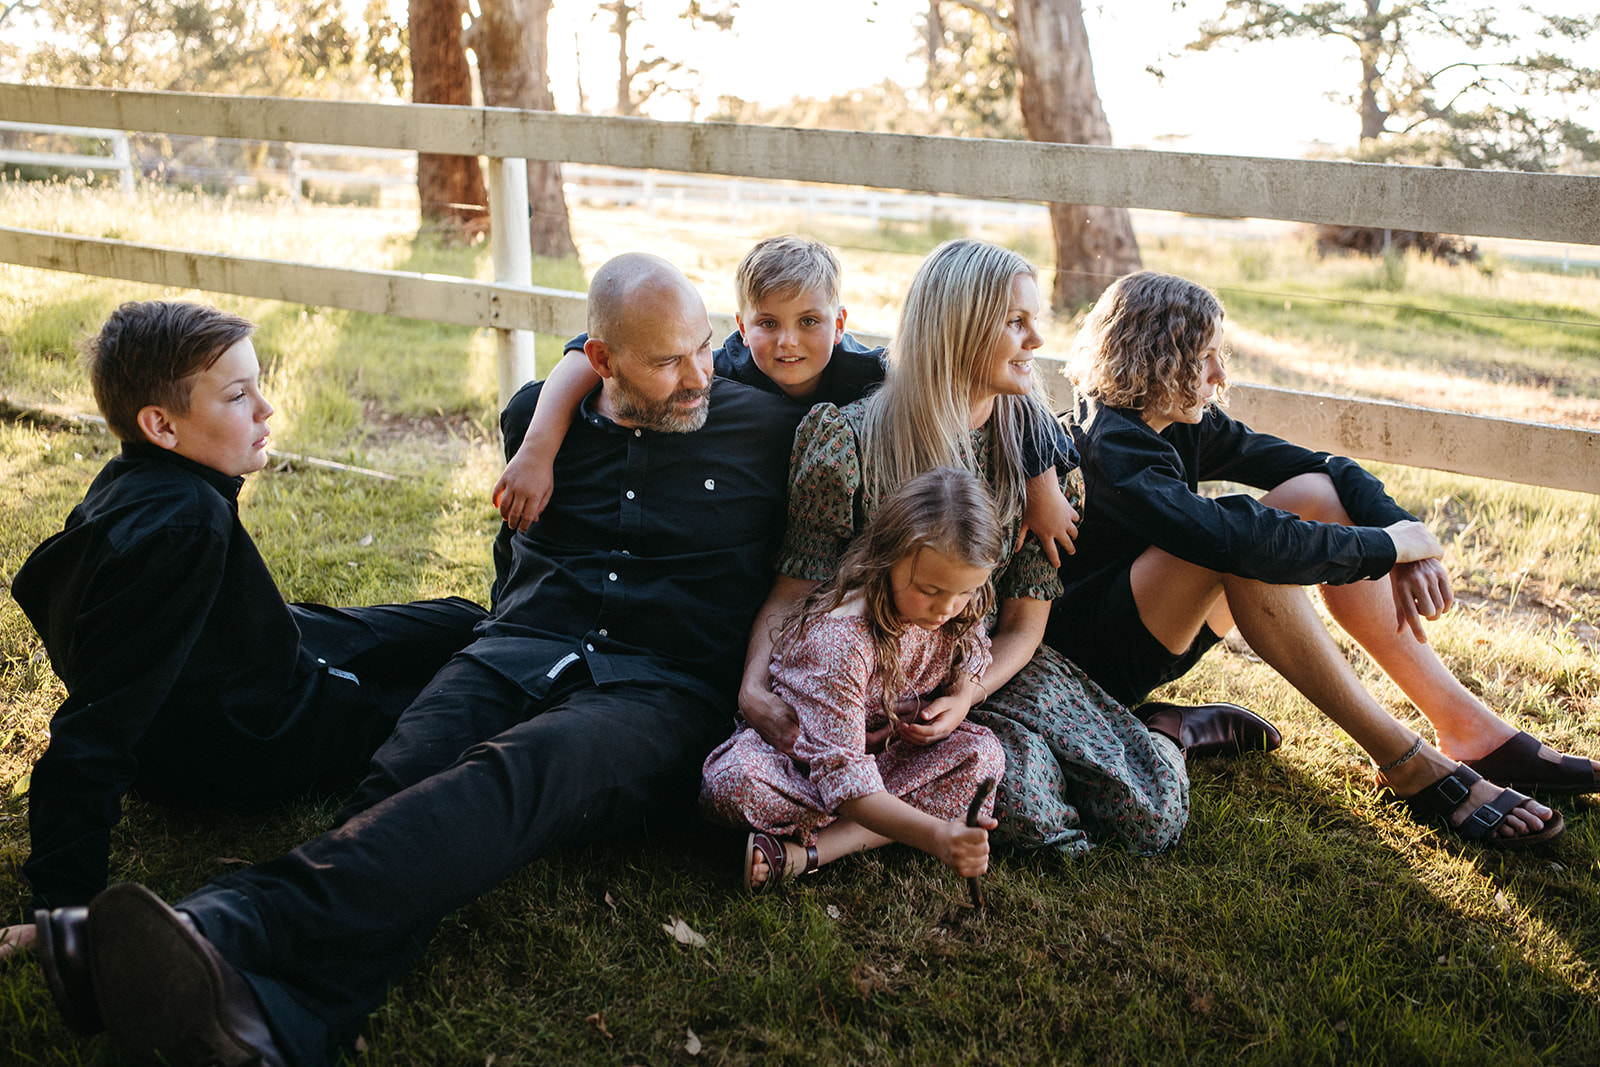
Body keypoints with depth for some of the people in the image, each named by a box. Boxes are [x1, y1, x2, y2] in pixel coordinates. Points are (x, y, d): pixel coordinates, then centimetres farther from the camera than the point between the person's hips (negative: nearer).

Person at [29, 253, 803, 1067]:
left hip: (658, 690, -3)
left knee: (519, 769, -38)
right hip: (519, 654, 4)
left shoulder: (763, 429, 10)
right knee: (403, 779, -32)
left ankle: (228, 931, -58)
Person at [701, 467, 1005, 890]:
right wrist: (936, 836, -53)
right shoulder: (841, 639, -35)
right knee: (729, 782, -36)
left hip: (885, 751, 6)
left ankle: (807, 851, -28)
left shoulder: (960, 617, -15)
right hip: (797, 748, -6)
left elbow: (970, 676, 10)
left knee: (984, 753, -22)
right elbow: (841, 775, -41)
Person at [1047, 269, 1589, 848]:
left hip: (1166, 632, 9)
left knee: (1315, 494, -5)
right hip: (1094, 653, -9)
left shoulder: (1185, 424, 2)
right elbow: (1232, 537, -39)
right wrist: (1384, 545, -28)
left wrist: (1407, 537, -17)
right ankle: (1411, 768, -25)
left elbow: (1325, 468, 1)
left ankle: (1470, 727, -7)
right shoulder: (1108, 447, -25)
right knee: (1246, 551, -33)